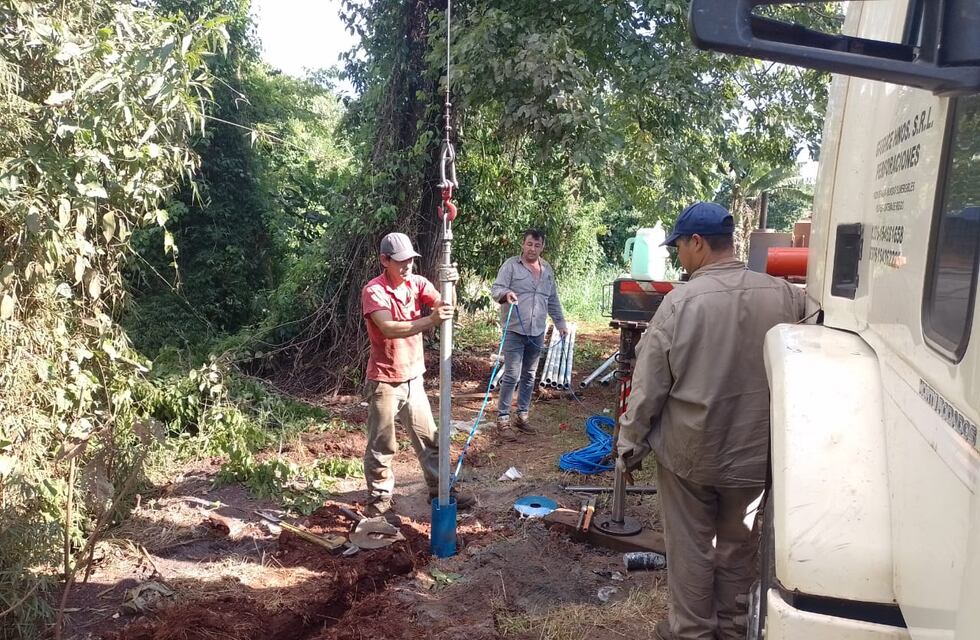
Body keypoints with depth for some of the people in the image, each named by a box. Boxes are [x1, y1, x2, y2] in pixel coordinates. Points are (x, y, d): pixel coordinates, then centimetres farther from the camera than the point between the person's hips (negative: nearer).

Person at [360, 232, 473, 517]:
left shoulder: (417, 283, 0)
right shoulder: (373, 291, -17)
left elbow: (444, 306, -14)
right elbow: (389, 329, -31)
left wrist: (450, 286, -34)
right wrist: (431, 320, -42)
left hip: (413, 377, 5)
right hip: (384, 381, -5)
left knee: (428, 437, 14)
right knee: (381, 445, 7)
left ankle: (440, 489, 26)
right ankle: (379, 496, 24)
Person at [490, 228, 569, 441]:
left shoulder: (547, 269, 14)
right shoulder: (511, 265, -4)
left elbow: (553, 300, 21)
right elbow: (496, 289, -11)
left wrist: (561, 323, 18)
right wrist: (506, 293, -33)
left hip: (537, 332, 6)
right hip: (514, 331, -6)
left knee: (529, 376, 12)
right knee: (512, 376, -8)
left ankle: (522, 416, 23)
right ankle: (503, 419, -1)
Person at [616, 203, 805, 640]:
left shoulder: (681, 301, -17)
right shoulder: (785, 296, -10)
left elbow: (648, 387, -12)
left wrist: (630, 447, 0)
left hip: (689, 451, -3)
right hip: (753, 450, 3)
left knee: (690, 547, 14)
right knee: (738, 545, 21)